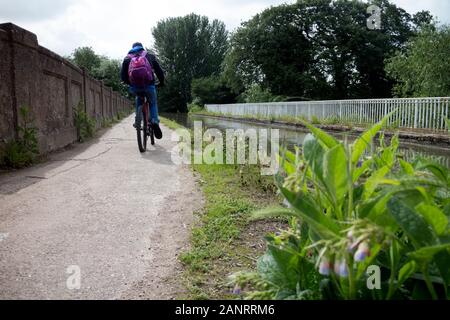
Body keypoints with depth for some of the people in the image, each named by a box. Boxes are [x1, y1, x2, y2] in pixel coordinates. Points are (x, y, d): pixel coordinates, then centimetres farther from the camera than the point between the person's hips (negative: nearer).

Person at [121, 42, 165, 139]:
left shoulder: (128, 58, 20)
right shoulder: (149, 56, 19)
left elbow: (123, 76, 13)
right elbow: (159, 71, 14)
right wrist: (161, 82, 30)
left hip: (134, 87, 1)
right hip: (148, 85, -1)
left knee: (139, 98, 35)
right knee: (153, 103, 24)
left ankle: (138, 120, 21)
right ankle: (155, 121, 0)